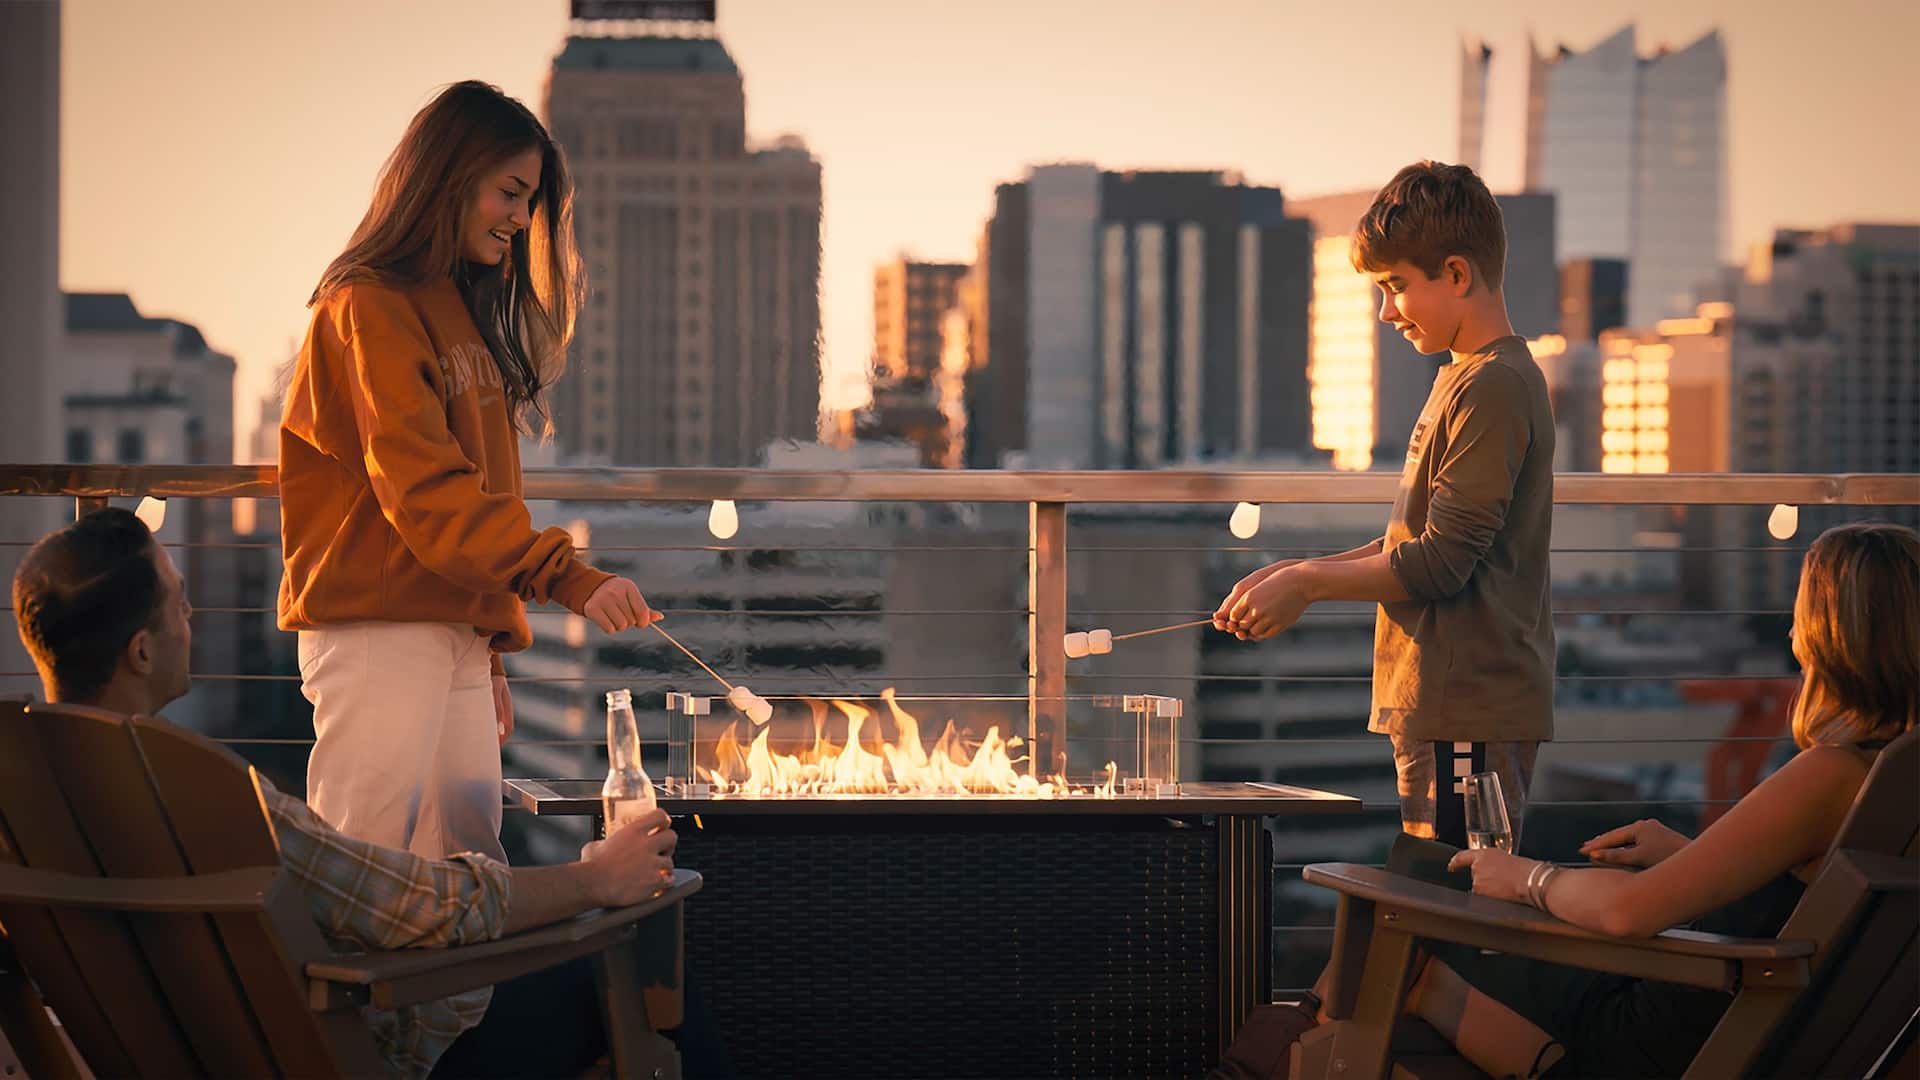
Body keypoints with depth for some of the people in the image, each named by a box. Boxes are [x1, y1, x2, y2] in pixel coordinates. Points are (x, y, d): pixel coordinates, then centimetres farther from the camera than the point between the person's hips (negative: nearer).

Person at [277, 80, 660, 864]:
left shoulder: (468, 312, 20)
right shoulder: (370, 308, -8)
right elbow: (422, 489, -18)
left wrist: (492, 647, 16)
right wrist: (567, 578, -25)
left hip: (457, 630, 9)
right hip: (377, 631, -9)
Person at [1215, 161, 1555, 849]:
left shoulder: (1493, 386, -14)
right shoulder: (1465, 378, 18)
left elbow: (1440, 561, -17)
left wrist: (1307, 583, -8)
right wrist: (1292, 578, 12)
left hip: (1472, 715, -10)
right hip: (1443, 708, 10)